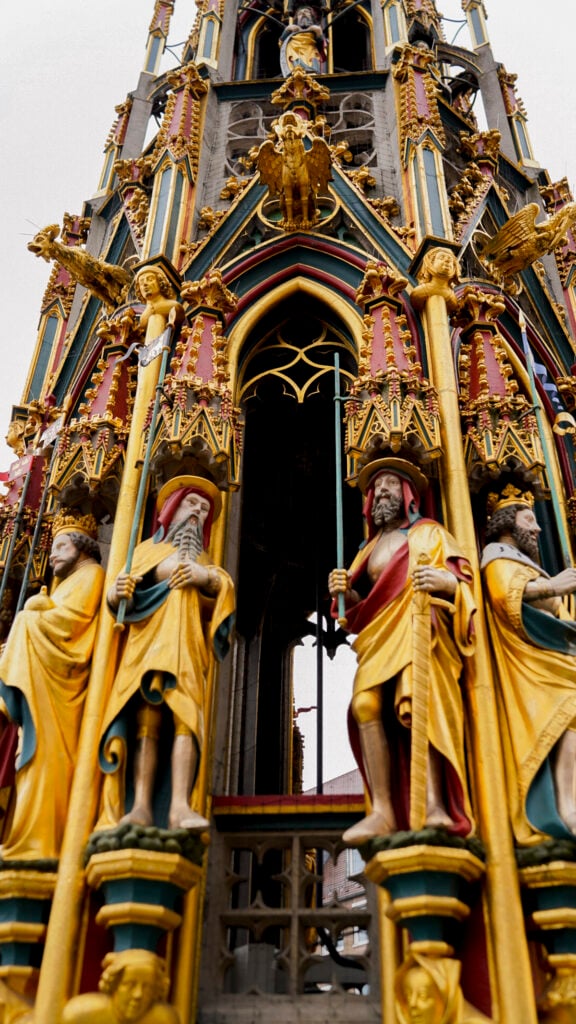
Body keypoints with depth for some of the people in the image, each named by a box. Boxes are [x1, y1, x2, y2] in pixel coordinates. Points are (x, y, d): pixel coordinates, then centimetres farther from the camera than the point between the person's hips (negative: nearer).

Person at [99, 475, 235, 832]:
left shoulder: (203, 559, 29)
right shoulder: (147, 549, 24)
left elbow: (225, 589, 10)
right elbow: (120, 598, 13)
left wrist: (208, 578, -10)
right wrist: (119, 592, -9)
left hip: (186, 643, 1)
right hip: (146, 639, 0)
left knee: (186, 717, -18)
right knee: (147, 721, -14)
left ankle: (180, 807, -29)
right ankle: (142, 807, -21)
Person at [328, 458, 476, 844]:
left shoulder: (429, 533, 15)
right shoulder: (370, 547, 28)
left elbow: (464, 580, 5)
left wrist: (447, 581, -17)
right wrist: (346, 592, 4)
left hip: (422, 630, -4)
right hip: (381, 636, 4)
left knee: (418, 707, -26)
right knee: (366, 703, -20)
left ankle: (435, 808, -27)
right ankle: (383, 812, -23)